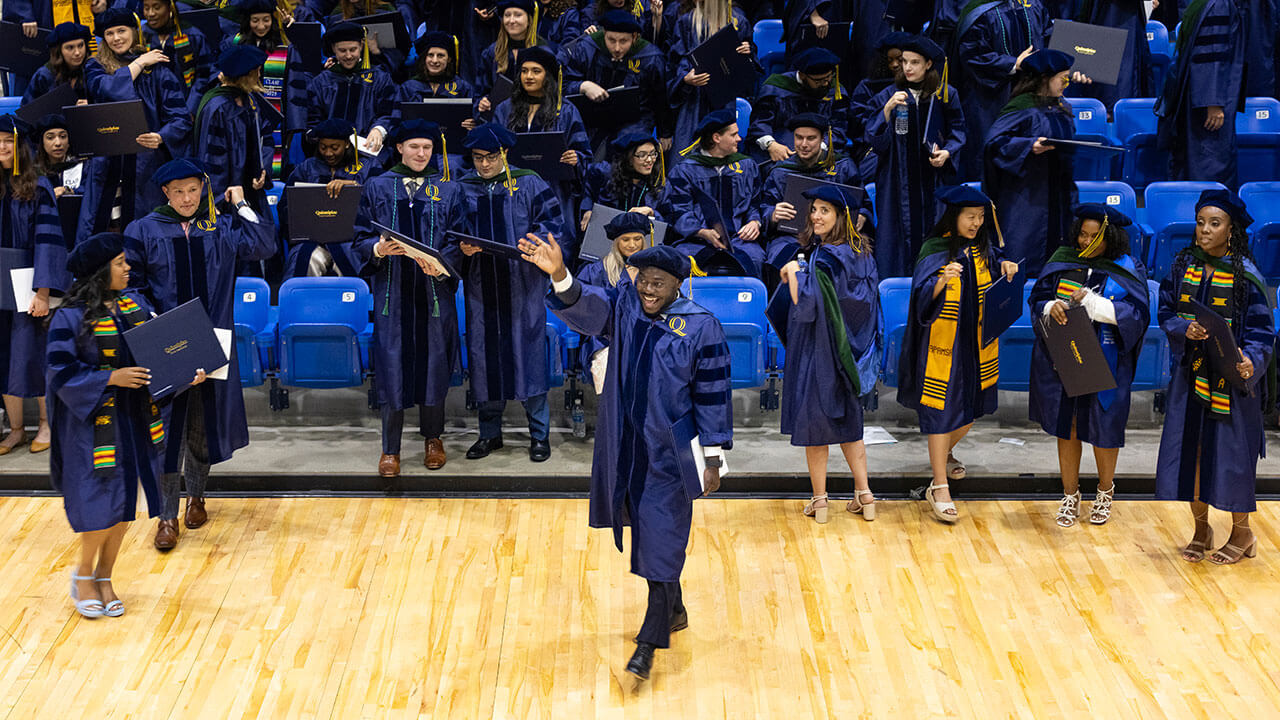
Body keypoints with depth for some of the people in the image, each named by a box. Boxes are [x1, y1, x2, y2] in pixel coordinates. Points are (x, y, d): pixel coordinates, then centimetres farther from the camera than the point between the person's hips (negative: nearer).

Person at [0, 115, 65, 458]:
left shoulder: (38, 188, -5)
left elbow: (47, 240, -10)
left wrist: (42, 292, -17)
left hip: (28, 284, -4)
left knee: (30, 354, -1)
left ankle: (46, 423, 16)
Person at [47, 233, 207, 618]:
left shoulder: (136, 305, 5)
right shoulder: (70, 318, -13)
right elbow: (62, 372, -14)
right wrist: (111, 378, -22)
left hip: (135, 421, 6)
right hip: (93, 424, -6)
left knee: (125, 502, 9)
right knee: (104, 501, -3)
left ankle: (104, 578, 25)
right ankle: (82, 575, 20)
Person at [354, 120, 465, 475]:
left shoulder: (449, 190, 6)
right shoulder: (378, 188, 6)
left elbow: (459, 242, 3)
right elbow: (361, 238, 5)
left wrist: (441, 263, -17)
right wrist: (379, 249, -17)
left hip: (434, 290, 1)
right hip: (392, 291, -1)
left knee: (433, 363, 6)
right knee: (392, 365, -1)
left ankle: (432, 438, 25)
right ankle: (390, 449, 9)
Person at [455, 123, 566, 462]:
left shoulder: (528, 184, 2)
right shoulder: (462, 188, 9)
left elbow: (552, 220, 0)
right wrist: (461, 247, -12)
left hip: (522, 284, -2)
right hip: (481, 285, 2)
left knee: (528, 352, -2)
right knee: (485, 355, 4)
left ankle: (539, 434, 7)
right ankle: (490, 433, 16)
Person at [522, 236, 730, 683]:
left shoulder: (700, 327, -10)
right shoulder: (624, 310, 0)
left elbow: (713, 395, -7)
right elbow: (587, 308, -20)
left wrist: (713, 458, -8)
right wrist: (559, 276, -40)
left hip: (671, 453, -5)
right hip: (626, 446, 5)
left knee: (660, 541, -4)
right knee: (647, 530, 18)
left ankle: (649, 643, 2)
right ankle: (674, 612, 38)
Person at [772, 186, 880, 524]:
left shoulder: (822, 258, -20)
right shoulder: (861, 255, 6)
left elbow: (806, 305, -27)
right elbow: (867, 307, 15)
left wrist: (792, 271, -15)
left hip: (817, 352, -8)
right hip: (847, 354, 8)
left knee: (813, 420, 4)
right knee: (846, 420, 16)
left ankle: (819, 499, 11)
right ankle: (864, 494, 16)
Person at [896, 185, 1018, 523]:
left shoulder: (981, 248, 3)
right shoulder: (935, 250, -14)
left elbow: (994, 263, 20)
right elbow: (921, 295, -23)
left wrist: (1004, 266, -3)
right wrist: (942, 281, -43)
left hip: (977, 342, 6)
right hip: (943, 343, -6)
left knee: (971, 406, 16)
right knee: (943, 409, -7)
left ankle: (943, 454, 44)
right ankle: (939, 488, -4)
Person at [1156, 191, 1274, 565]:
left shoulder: (1246, 275, -8)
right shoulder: (1183, 267, 4)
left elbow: (1260, 328, -8)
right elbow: (1166, 313, 7)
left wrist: (1250, 359, -27)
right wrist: (1186, 329, -15)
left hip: (1230, 378, -4)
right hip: (1190, 375, 4)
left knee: (1229, 453, 2)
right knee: (1189, 450, 6)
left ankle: (1241, 534, 20)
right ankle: (1201, 530, 23)